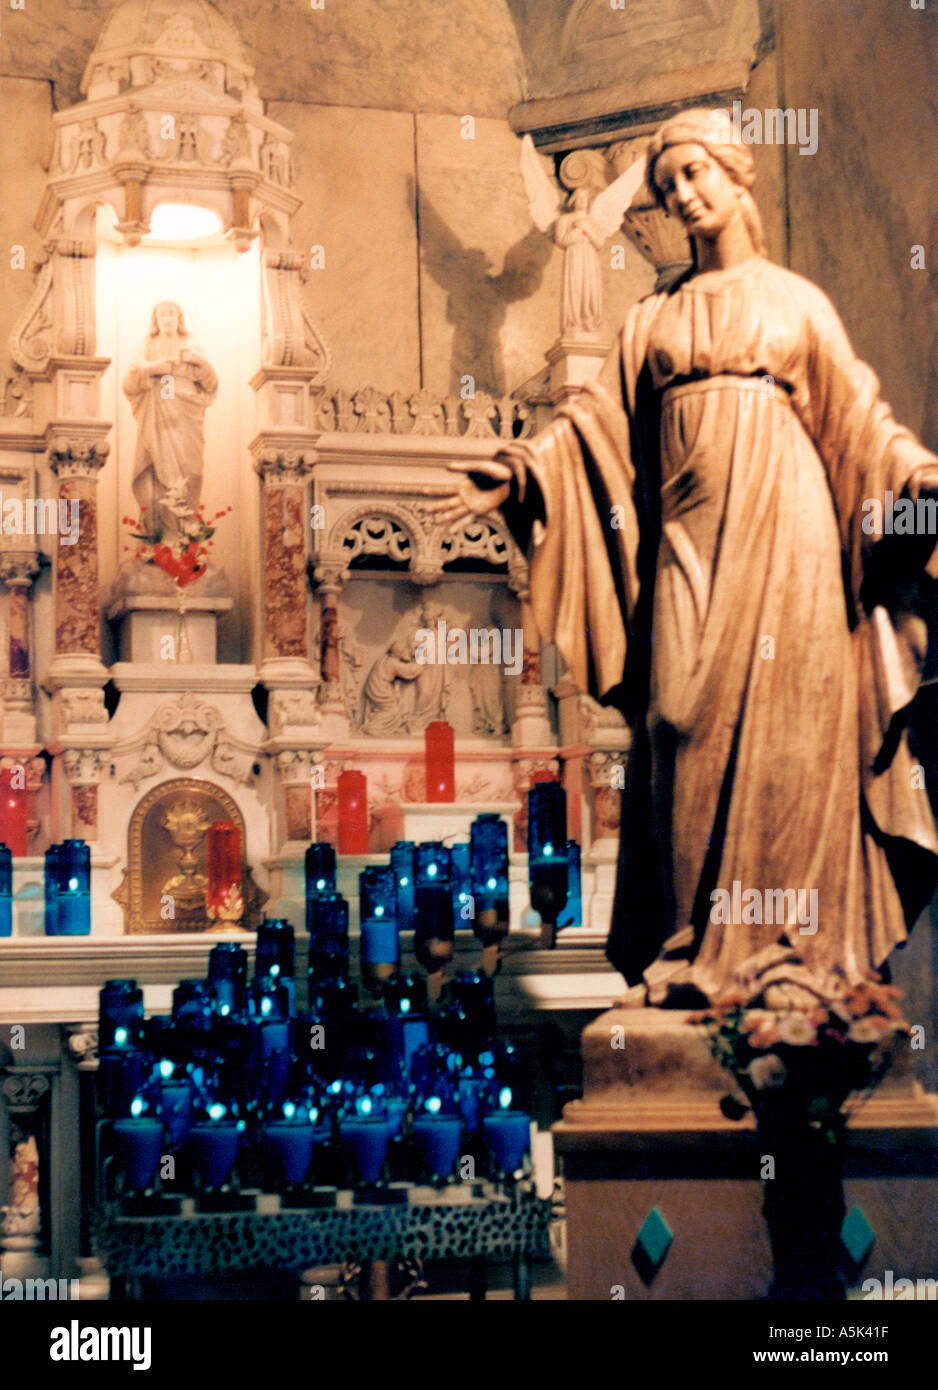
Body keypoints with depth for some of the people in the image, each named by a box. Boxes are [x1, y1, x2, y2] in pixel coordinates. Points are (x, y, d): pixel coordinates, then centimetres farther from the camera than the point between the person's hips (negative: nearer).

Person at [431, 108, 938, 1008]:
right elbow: (601, 420, 11)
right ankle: (697, 950, -3)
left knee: (782, 726, -8)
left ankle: (790, 949, -6)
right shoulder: (655, 319, 19)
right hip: (688, 531, 2)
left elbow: (858, 420, 8)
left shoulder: (797, 302, 14)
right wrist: (518, 474, -3)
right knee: (689, 730, -6)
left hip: (781, 527, -2)